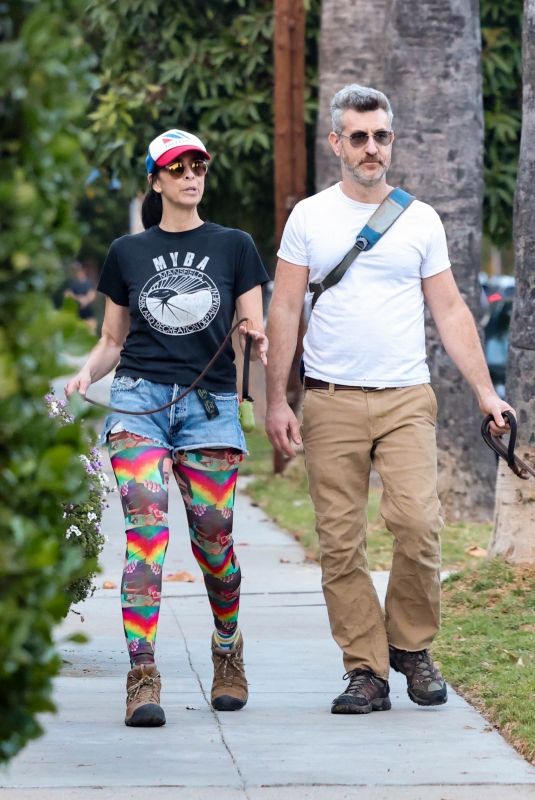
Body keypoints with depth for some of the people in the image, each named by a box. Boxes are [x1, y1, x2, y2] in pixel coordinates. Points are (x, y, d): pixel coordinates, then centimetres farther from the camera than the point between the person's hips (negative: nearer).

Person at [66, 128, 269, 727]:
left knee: (212, 540, -3)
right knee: (146, 528, -16)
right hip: (140, 397, 0)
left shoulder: (233, 247, 12)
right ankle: (142, 677, -21)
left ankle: (228, 649, 24)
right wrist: (86, 373, -2)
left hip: (210, 405, 0)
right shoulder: (127, 253, 14)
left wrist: (256, 338, -13)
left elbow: (254, 332, 10)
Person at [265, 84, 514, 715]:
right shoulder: (309, 218, 6)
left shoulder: (420, 220, 9)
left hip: (406, 400, 0)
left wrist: (485, 391, 5)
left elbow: (450, 311, 12)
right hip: (331, 402, 0)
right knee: (340, 541, -2)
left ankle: (412, 645, 5)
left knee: (418, 523, -15)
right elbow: (283, 311, 5)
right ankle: (365, 670, 5)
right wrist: (275, 401, -2)